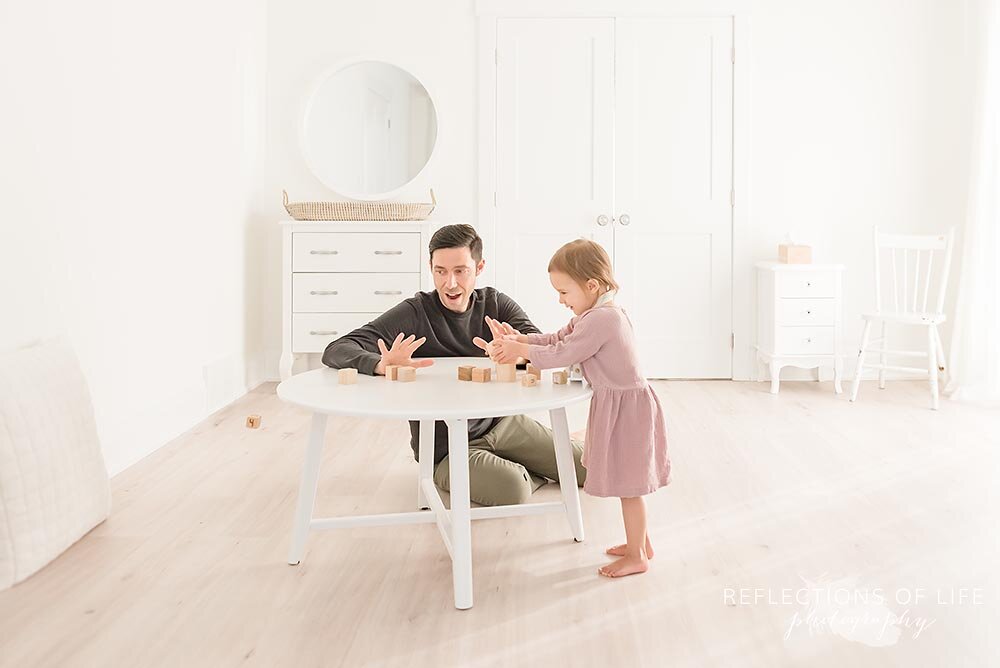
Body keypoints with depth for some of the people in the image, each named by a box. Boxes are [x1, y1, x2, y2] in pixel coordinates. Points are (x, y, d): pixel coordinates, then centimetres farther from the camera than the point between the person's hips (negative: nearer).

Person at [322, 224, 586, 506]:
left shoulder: (495, 304, -1)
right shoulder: (414, 314, -13)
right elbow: (336, 351, -21)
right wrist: (383, 365, -42)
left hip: (503, 422, 4)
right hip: (446, 447, -4)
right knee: (513, 488, -31)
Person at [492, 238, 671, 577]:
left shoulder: (600, 320, -25)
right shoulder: (599, 313, 9)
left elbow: (560, 355, -23)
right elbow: (558, 339, 13)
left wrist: (520, 350, -13)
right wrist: (519, 338, 1)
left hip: (625, 406, -10)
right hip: (617, 403, 10)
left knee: (628, 483, 2)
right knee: (627, 481, 20)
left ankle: (636, 557, 16)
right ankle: (640, 541, 35)